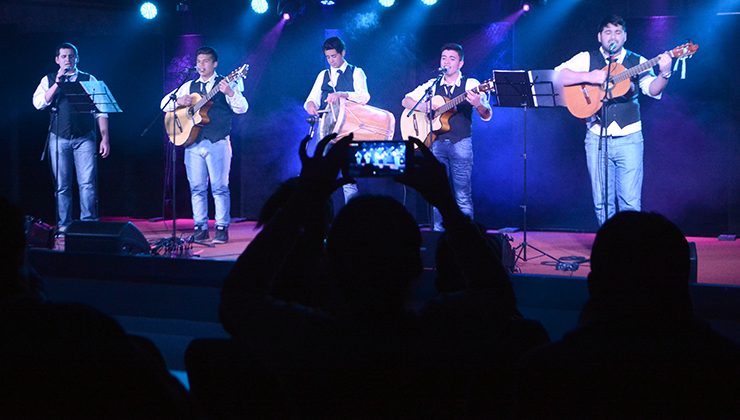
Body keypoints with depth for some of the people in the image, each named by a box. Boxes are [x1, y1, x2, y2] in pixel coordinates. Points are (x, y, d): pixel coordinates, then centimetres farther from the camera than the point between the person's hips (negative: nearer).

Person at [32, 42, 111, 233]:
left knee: (88, 183, -10)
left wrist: (105, 138, -2)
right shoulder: (49, 80, 12)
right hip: (59, 138, 1)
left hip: (85, 138, -1)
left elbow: (100, 111, 6)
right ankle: (64, 225, 8)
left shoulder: (89, 79, 10)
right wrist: (58, 82, -10)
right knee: (62, 185, 2)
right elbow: (39, 103, -4)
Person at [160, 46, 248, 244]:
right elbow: (164, 103, 14)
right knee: (197, 187, 4)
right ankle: (200, 227, 10)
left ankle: (222, 228, -2)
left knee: (220, 187, -5)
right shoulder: (189, 86, 16)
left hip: (218, 142, -4)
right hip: (193, 142, 4)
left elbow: (242, 109, -8)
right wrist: (179, 101, -7)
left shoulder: (225, 85, 3)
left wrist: (230, 93, -27)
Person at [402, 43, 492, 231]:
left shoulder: (470, 85, 0)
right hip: (437, 143, 4)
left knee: (463, 196, -5)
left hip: (461, 143, -3)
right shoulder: (432, 85, 11)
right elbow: (406, 101, 12)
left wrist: (478, 104, -31)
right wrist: (425, 107, -8)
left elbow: (487, 116, -8)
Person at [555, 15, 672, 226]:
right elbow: (557, 75, -6)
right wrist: (588, 77, -17)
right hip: (596, 137, 0)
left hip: (629, 139, 0)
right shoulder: (586, 59, 7)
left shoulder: (637, 62, 9)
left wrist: (664, 74, -23)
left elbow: (652, 90, -4)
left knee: (630, 202, -5)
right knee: (602, 203, 3)